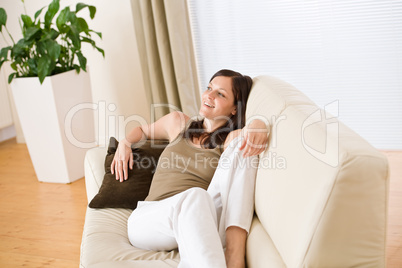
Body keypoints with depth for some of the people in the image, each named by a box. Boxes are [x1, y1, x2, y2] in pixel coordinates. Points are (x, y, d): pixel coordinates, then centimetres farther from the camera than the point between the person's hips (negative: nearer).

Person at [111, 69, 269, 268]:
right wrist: (124, 143, 19)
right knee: (194, 196, -37)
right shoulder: (178, 123, 19)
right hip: (149, 220, 1)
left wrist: (258, 125, -34)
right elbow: (143, 130, 38)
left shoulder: (232, 139, 10)